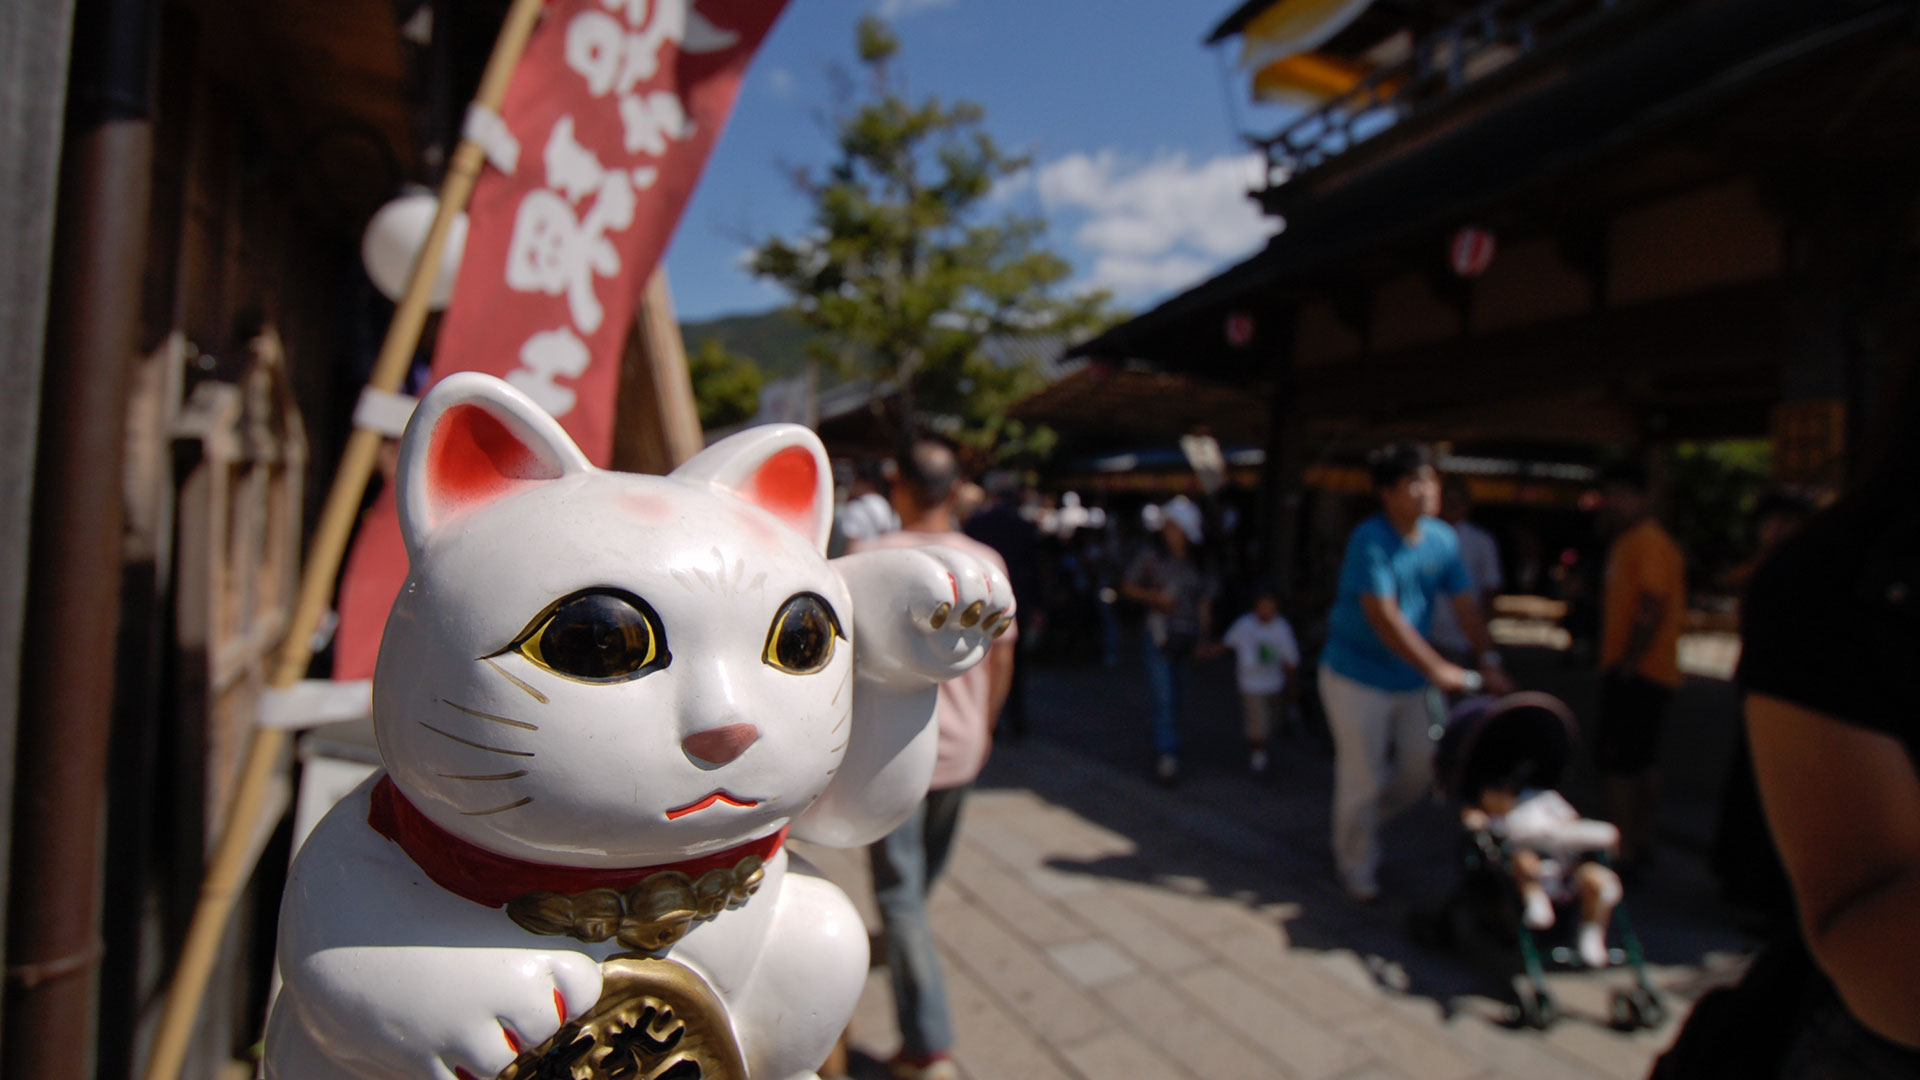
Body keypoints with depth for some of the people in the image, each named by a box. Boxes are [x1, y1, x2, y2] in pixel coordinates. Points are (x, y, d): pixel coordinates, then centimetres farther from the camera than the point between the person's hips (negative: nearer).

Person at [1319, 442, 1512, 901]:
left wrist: (1489, 661, -10)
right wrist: (1438, 668, -27)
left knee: (1420, 770, 12)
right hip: (1357, 678, -6)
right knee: (1363, 780, 2)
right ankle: (1357, 868, 24)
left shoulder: (1443, 539, 0)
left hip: (1411, 680, 6)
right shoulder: (1370, 540, -20)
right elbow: (1384, 617, -25)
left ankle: (1364, 820, 39)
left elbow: (1466, 605, 0)